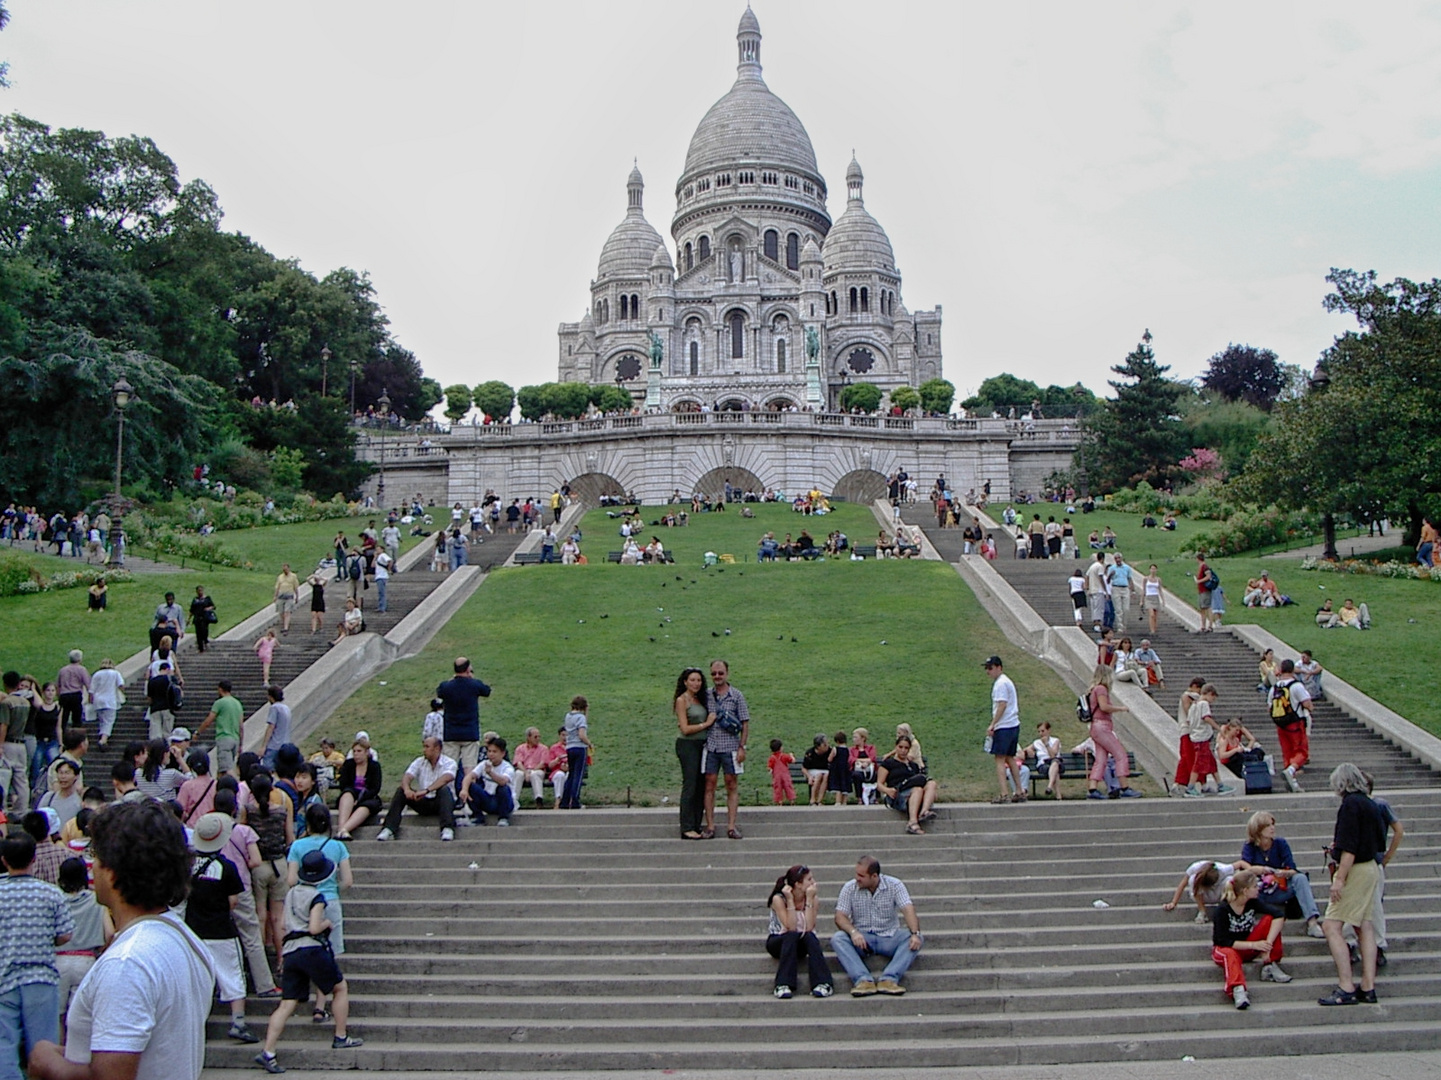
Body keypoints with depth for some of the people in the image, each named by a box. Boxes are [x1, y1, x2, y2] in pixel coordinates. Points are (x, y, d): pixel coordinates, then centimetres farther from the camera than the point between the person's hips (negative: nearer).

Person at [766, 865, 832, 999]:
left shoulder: (811, 898, -7)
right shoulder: (779, 899, -17)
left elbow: (809, 928, -21)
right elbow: (791, 928, -26)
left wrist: (809, 900, -23)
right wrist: (790, 901, -30)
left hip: (800, 944, 3)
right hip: (777, 942, -3)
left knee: (809, 936, -30)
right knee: (792, 936, -35)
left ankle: (822, 984, -37)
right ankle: (783, 986, -40)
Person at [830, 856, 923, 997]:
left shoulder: (894, 885, -4)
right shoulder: (849, 888, -2)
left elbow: (908, 910, -16)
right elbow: (840, 916, -9)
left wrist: (915, 933, -35)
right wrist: (853, 932, -30)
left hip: (889, 938, 0)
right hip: (861, 938, 0)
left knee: (916, 940, -27)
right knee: (837, 939, -29)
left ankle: (889, 979, -40)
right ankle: (864, 980, -43)